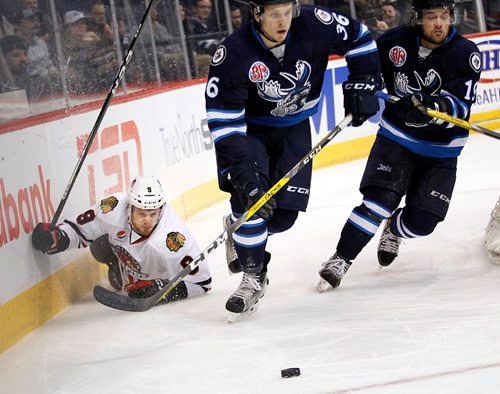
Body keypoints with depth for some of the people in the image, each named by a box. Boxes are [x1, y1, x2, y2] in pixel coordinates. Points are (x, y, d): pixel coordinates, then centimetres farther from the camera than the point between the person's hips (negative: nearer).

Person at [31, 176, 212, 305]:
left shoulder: (174, 240, -44)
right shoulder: (114, 209, -34)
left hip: (160, 277, -1)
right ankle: (120, 274, 18)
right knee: (101, 247, -13)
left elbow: (201, 283, -34)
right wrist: (56, 237, -33)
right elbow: (81, 228, -14)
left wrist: (160, 289, -42)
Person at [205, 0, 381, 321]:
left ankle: (240, 230, 30)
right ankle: (253, 277, -7)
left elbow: (358, 38, -4)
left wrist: (361, 85, -10)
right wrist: (242, 172, -33)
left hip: (294, 129, 3)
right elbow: (223, 119, -27)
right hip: (250, 129, -2)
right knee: (249, 198, -22)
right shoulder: (233, 54, -29)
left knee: (283, 214, -3)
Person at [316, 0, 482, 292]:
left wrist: (434, 106, -46)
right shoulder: (396, 41, -10)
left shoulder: (466, 54, -17)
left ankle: (393, 230, 30)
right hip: (396, 138, 0)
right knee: (379, 202, -18)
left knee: (422, 222, -5)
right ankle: (340, 260, -7)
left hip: (440, 150, 0)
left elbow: (460, 108, -27)